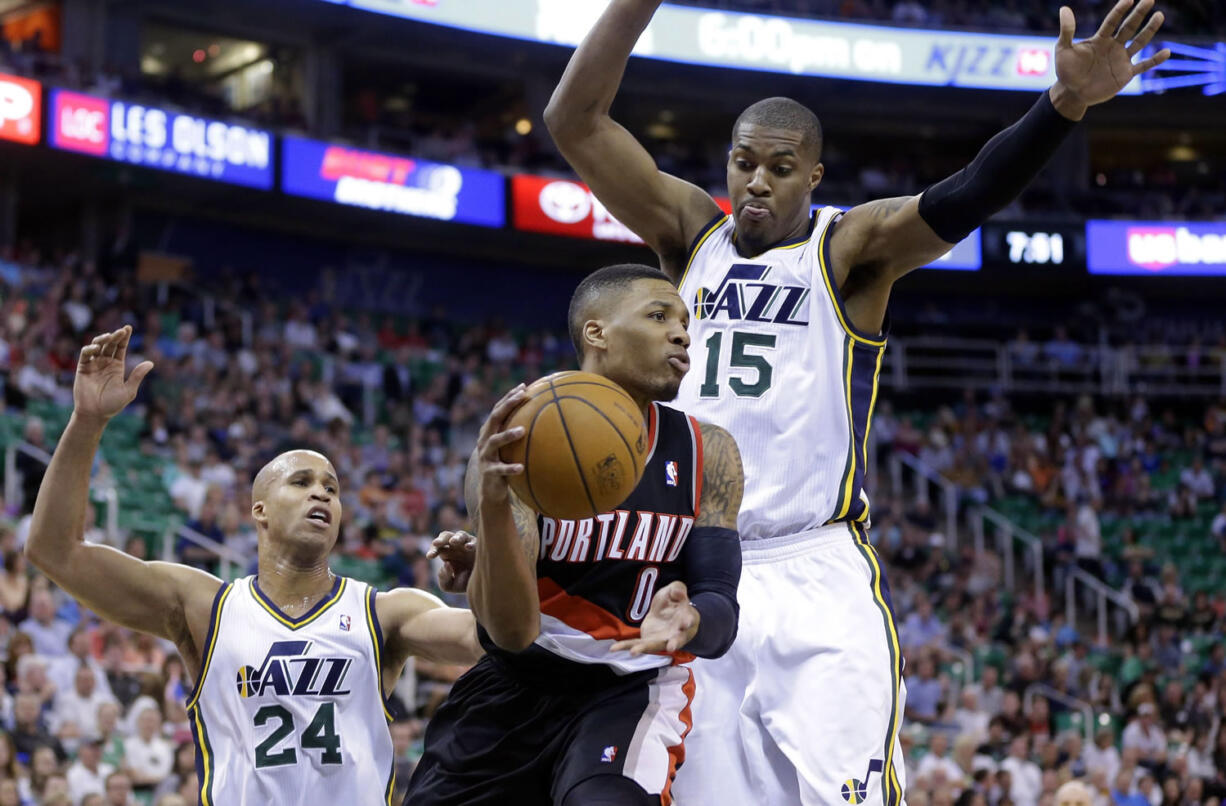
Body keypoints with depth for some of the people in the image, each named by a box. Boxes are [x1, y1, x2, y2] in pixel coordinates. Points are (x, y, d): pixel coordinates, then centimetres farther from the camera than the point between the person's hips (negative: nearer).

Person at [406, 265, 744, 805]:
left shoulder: (706, 453, -3)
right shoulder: (514, 449, -12)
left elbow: (721, 615, -8)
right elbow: (511, 630, -20)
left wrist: (687, 623, -34)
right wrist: (493, 507, -39)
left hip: (632, 689, -1)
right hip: (515, 685, 1)